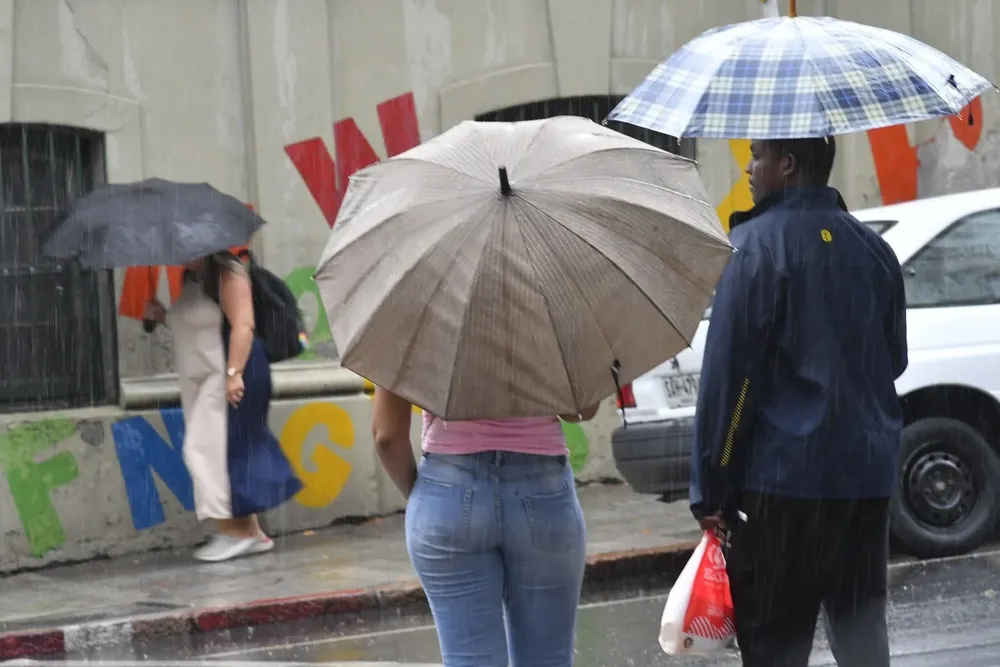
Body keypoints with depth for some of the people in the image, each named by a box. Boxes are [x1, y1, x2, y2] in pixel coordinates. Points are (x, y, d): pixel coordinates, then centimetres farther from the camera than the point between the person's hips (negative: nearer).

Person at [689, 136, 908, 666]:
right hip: (870, 472, 7)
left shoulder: (761, 243, -10)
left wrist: (710, 489, -10)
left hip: (785, 476, -6)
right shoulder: (873, 248, 11)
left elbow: (728, 374, -13)